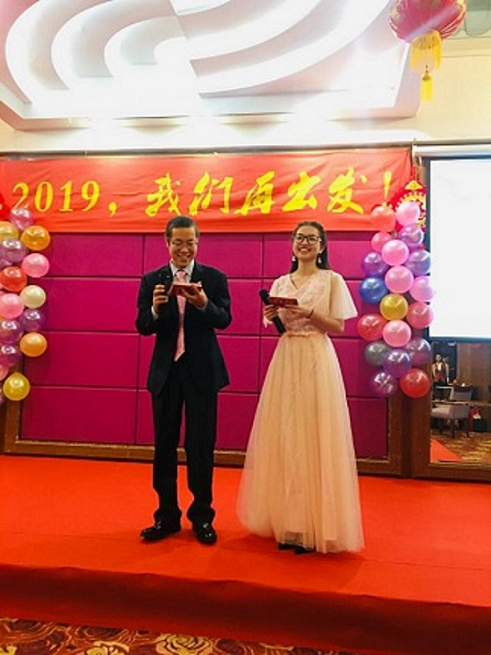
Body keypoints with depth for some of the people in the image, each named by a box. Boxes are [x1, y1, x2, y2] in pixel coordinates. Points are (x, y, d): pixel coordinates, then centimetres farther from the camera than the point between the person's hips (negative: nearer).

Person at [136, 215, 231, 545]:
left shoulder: (215, 278, 0)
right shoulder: (152, 280, 4)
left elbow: (225, 320, -11)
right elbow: (142, 327, -2)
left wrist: (204, 304, -30)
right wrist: (155, 308, -22)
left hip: (203, 371, -2)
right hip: (165, 371, 2)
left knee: (201, 447, 6)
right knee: (164, 446, 11)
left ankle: (202, 517, 23)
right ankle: (167, 516, 26)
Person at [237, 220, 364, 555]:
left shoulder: (332, 280, 2)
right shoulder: (281, 283, 14)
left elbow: (339, 327, -1)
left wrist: (310, 313, -15)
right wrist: (272, 317, -5)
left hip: (316, 362, -4)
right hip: (285, 361, 4)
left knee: (314, 439, -4)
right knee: (283, 438, 4)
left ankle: (315, 526, 10)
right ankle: (288, 521, 18)